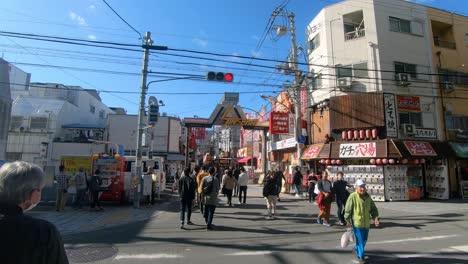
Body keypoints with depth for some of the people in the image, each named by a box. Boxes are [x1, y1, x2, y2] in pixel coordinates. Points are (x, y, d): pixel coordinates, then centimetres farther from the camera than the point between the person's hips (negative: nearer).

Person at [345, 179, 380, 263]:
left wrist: (376, 218, -2)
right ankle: (361, 257, 14)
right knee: (360, 240, -2)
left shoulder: (368, 197, 4)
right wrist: (348, 220, -11)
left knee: (364, 240, 18)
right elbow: (348, 209, -11)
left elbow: (373, 209, 10)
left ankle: (356, 248, 44)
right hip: (357, 222, -6)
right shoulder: (352, 197, -14)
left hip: (366, 223, 6)